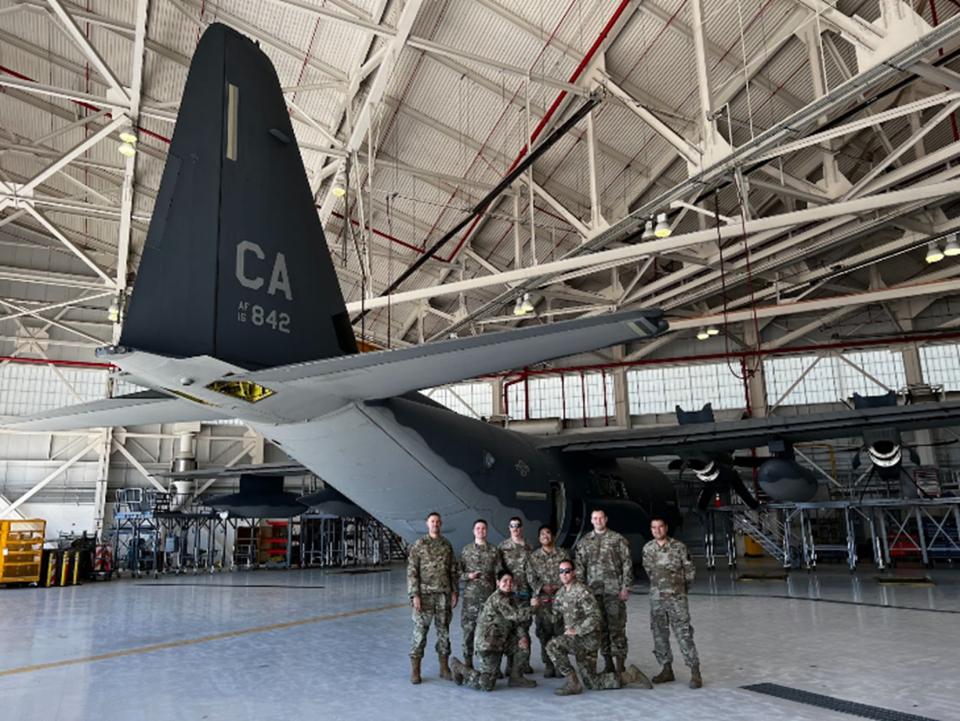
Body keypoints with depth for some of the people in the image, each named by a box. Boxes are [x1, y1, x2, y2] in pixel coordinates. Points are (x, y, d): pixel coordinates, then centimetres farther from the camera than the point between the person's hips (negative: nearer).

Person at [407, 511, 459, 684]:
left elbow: (453, 571, 13)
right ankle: (415, 670, 7)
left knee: (444, 631, 9)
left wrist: (454, 592, 5)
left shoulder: (447, 545, 9)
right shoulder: (418, 544, -2)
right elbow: (412, 571, -6)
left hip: (444, 595, 4)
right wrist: (414, 595, -13)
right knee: (420, 632, -1)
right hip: (425, 595, -3)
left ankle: (444, 668, 18)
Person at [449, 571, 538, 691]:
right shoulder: (498, 598, -19)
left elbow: (516, 620, 8)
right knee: (486, 685, -9)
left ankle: (516, 678, 16)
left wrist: (522, 637, -8)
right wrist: (532, 607, -18)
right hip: (487, 644, -9)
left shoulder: (511, 597, 10)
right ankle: (458, 667, 14)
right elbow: (515, 616, -26)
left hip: (501, 640, 9)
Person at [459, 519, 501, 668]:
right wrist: (468, 575, -12)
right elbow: (459, 572, 8)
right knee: (468, 628, 1)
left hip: (489, 594, 0)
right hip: (470, 594, 0)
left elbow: (498, 574, 5)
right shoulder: (466, 550, 6)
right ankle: (468, 663, 13)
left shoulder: (494, 551, 6)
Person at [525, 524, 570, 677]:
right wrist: (542, 587, -9)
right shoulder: (534, 557, 8)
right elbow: (530, 577, 5)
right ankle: (548, 665, 9)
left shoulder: (563, 554, 5)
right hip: (542, 598, 1)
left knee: (560, 631, -2)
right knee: (544, 632, 1)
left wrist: (559, 586, -10)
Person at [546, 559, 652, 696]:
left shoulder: (582, 591, -16)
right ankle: (630, 675, 23)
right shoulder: (560, 592, 10)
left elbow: (595, 617, -23)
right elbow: (556, 613, 25)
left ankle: (572, 683, -15)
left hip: (587, 638, -8)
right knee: (593, 683, 10)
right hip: (575, 640, 8)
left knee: (553, 645, -26)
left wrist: (577, 631, -23)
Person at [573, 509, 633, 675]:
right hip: (593, 591, 3)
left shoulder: (617, 539, 2)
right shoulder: (584, 542, 10)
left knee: (617, 627, -4)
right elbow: (579, 567, 10)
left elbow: (627, 564, 0)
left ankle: (620, 664, 4)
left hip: (614, 590, -3)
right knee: (601, 627, 7)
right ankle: (608, 662, 18)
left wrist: (625, 587, -6)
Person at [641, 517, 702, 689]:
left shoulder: (678, 547, -7)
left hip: (677, 598, -4)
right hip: (656, 598, 4)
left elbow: (689, 570, 3)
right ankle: (667, 670, 22)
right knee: (659, 635, 9)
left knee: (684, 634, -6)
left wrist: (682, 589, 11)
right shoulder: (647, 549, 3)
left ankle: (695, 672, 0)